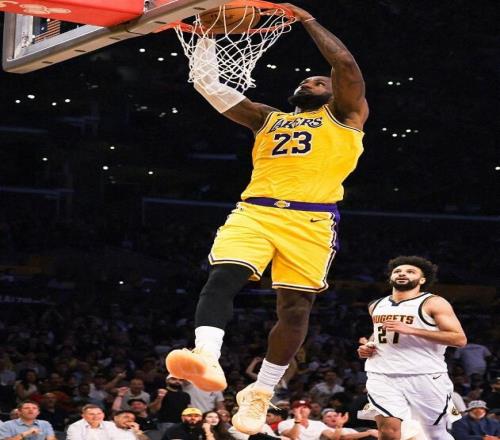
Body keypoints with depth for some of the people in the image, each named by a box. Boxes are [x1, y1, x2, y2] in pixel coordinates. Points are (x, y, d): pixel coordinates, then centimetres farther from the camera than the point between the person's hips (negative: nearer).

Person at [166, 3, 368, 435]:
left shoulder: (344, 116, 17)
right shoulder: (269, 119, 29)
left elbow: (346, 64, 0)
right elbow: (208, 84, 27)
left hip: (310, 220, -3)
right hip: (254, 212, 3)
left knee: (295, 306, -3)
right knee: (222, 278, -21)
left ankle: (260, 392, 8)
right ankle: (207, 361, -37)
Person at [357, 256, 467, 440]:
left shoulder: (434, 303, -3)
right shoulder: (376, 306, 16)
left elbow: (459, 339, -12)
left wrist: (411, 330, -18)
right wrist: (367, 345, 10)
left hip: (426, 376, -3)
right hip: (382, 376, 4)